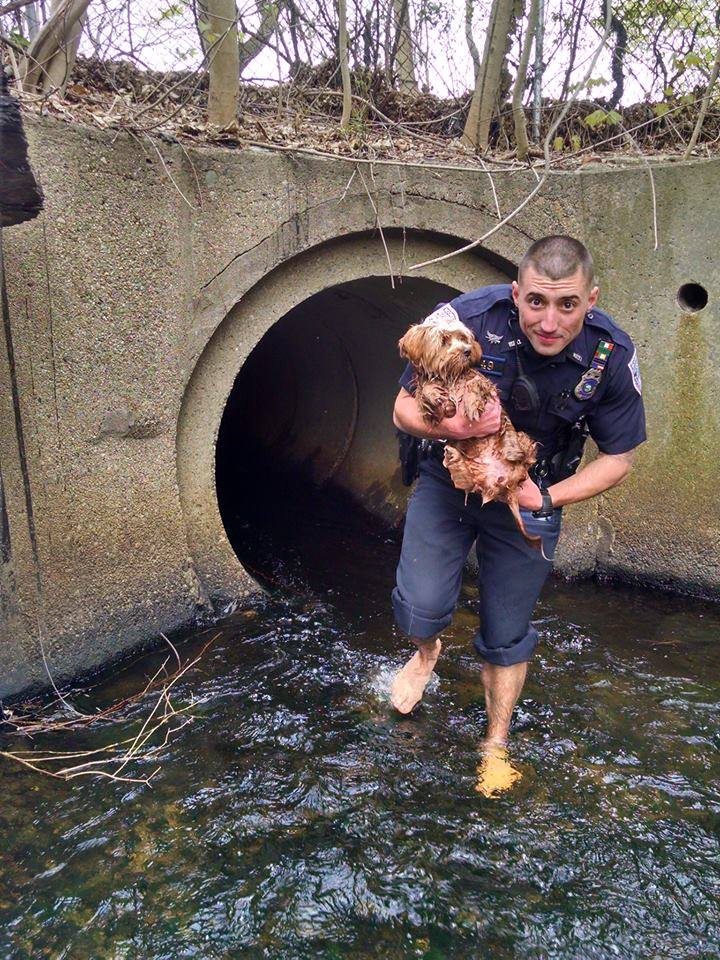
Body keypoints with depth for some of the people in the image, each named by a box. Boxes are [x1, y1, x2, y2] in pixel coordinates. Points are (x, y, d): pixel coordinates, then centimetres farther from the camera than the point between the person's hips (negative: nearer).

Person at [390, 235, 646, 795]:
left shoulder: (612, 357, -20)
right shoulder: (467, 320, -26)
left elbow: (619, 458, -7)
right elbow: (405, 409, -15)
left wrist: (548, 499, -20)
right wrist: (450, 427, -37)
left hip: (530, 497, 1)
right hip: (449, 480, 0)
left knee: (507, 635, 11)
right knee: (422, 607, -13)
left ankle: (497, 745, 37)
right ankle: (427, 652, 28)